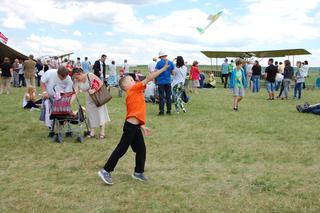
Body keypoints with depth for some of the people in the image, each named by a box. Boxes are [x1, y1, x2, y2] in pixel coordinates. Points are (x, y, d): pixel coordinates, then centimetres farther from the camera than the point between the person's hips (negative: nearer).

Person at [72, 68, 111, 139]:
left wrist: (94, 90, -29)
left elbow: (100, 83, -19)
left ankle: (102, 132, 1)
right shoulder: (77, 81, -8)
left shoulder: (90, 76, -21)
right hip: (89, 99, 5)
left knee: (100, 113, -3)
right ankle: (92, 132, 10)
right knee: (91, 115, 5)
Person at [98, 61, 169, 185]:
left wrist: (143, 126, 18)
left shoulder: (133, 93, 19)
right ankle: (105, 171, 4)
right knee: (121, 149, -4)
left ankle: (138, 172, 27)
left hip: (135, 127, 10)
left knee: (141, 149, 15)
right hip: (131, 126, -10)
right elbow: (148, 78, -12)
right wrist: (164, 68, -9)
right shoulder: (134, 89, -6)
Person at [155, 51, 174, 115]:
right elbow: (173, 73, 9)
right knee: (168, 96, 10)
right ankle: (169, 110, 13)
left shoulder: (159, 63, -7)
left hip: (161, 82, -4)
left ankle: (161, 111, -4)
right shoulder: (170, 63, 5)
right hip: (168, 81, 4)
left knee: (161, 96, -1)